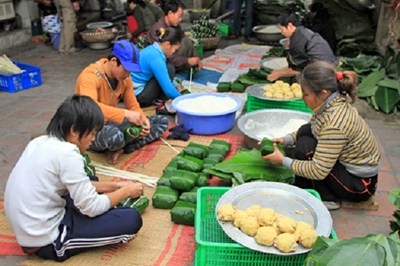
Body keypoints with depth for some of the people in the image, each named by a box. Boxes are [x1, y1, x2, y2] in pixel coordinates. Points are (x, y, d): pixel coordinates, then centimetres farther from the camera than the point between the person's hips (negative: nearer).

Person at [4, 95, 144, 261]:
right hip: (47, 241, -9)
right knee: (132, 219, -12)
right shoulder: (67, 154, -23)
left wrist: (114, 186, 11)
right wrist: (126, 191, -2)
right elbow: (92, 208, -18)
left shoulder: (40, 142, 4)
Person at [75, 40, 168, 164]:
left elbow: (133, 105, 4)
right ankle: (116, 146, -5)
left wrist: (143, 120, -19)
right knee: (115, 136, -44)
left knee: (162, 121, 3)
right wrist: (125, 113, -44)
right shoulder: (90, 76, -23)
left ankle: (121, 149, -14)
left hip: (112, 124, 8)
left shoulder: (125, 78, -1)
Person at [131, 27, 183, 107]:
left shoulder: (152, 49, 7)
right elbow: (168, 90, -21)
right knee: (169, 69, -11)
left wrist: (175, 88, 26)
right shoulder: (156, 59, -22)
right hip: (137, 95, -10)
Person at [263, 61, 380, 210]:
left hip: (360, 184, -9)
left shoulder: (335, 124, -32)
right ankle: (302, 188, 7)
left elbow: (319, 171, -30)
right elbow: (307, 131, 12)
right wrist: (285, 140, -4)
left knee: (304, 146, -20)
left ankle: (327, 199, -3)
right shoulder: (332, 104, -6)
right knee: (305, 131, -1)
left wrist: (283, 161, -20)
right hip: (348, 166, 9)